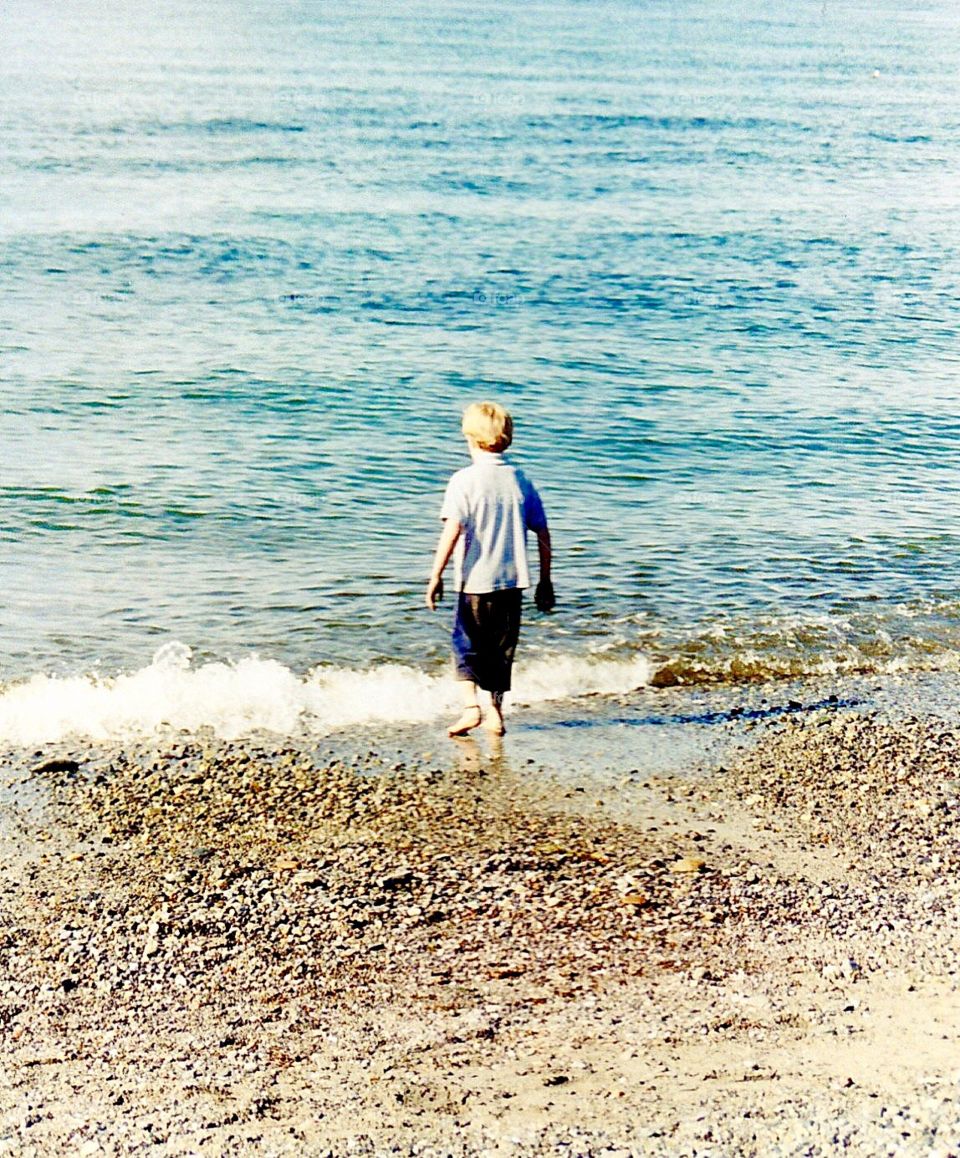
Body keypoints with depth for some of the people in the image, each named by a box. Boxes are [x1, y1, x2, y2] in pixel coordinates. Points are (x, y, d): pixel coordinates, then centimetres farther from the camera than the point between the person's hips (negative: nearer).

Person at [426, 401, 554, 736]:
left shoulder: (464, 480, -8)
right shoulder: (520, 480, 5)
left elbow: (452, 530, -17)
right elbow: (543, 535, 5)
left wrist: (436, 576, -13)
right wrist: (545, 582, 14)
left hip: (475, 580, -4)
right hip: (512, 580, 4)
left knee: (466, 643, 9)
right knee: (501, 646, 15)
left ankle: (471, 706, -6)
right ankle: (496, 712, 18)